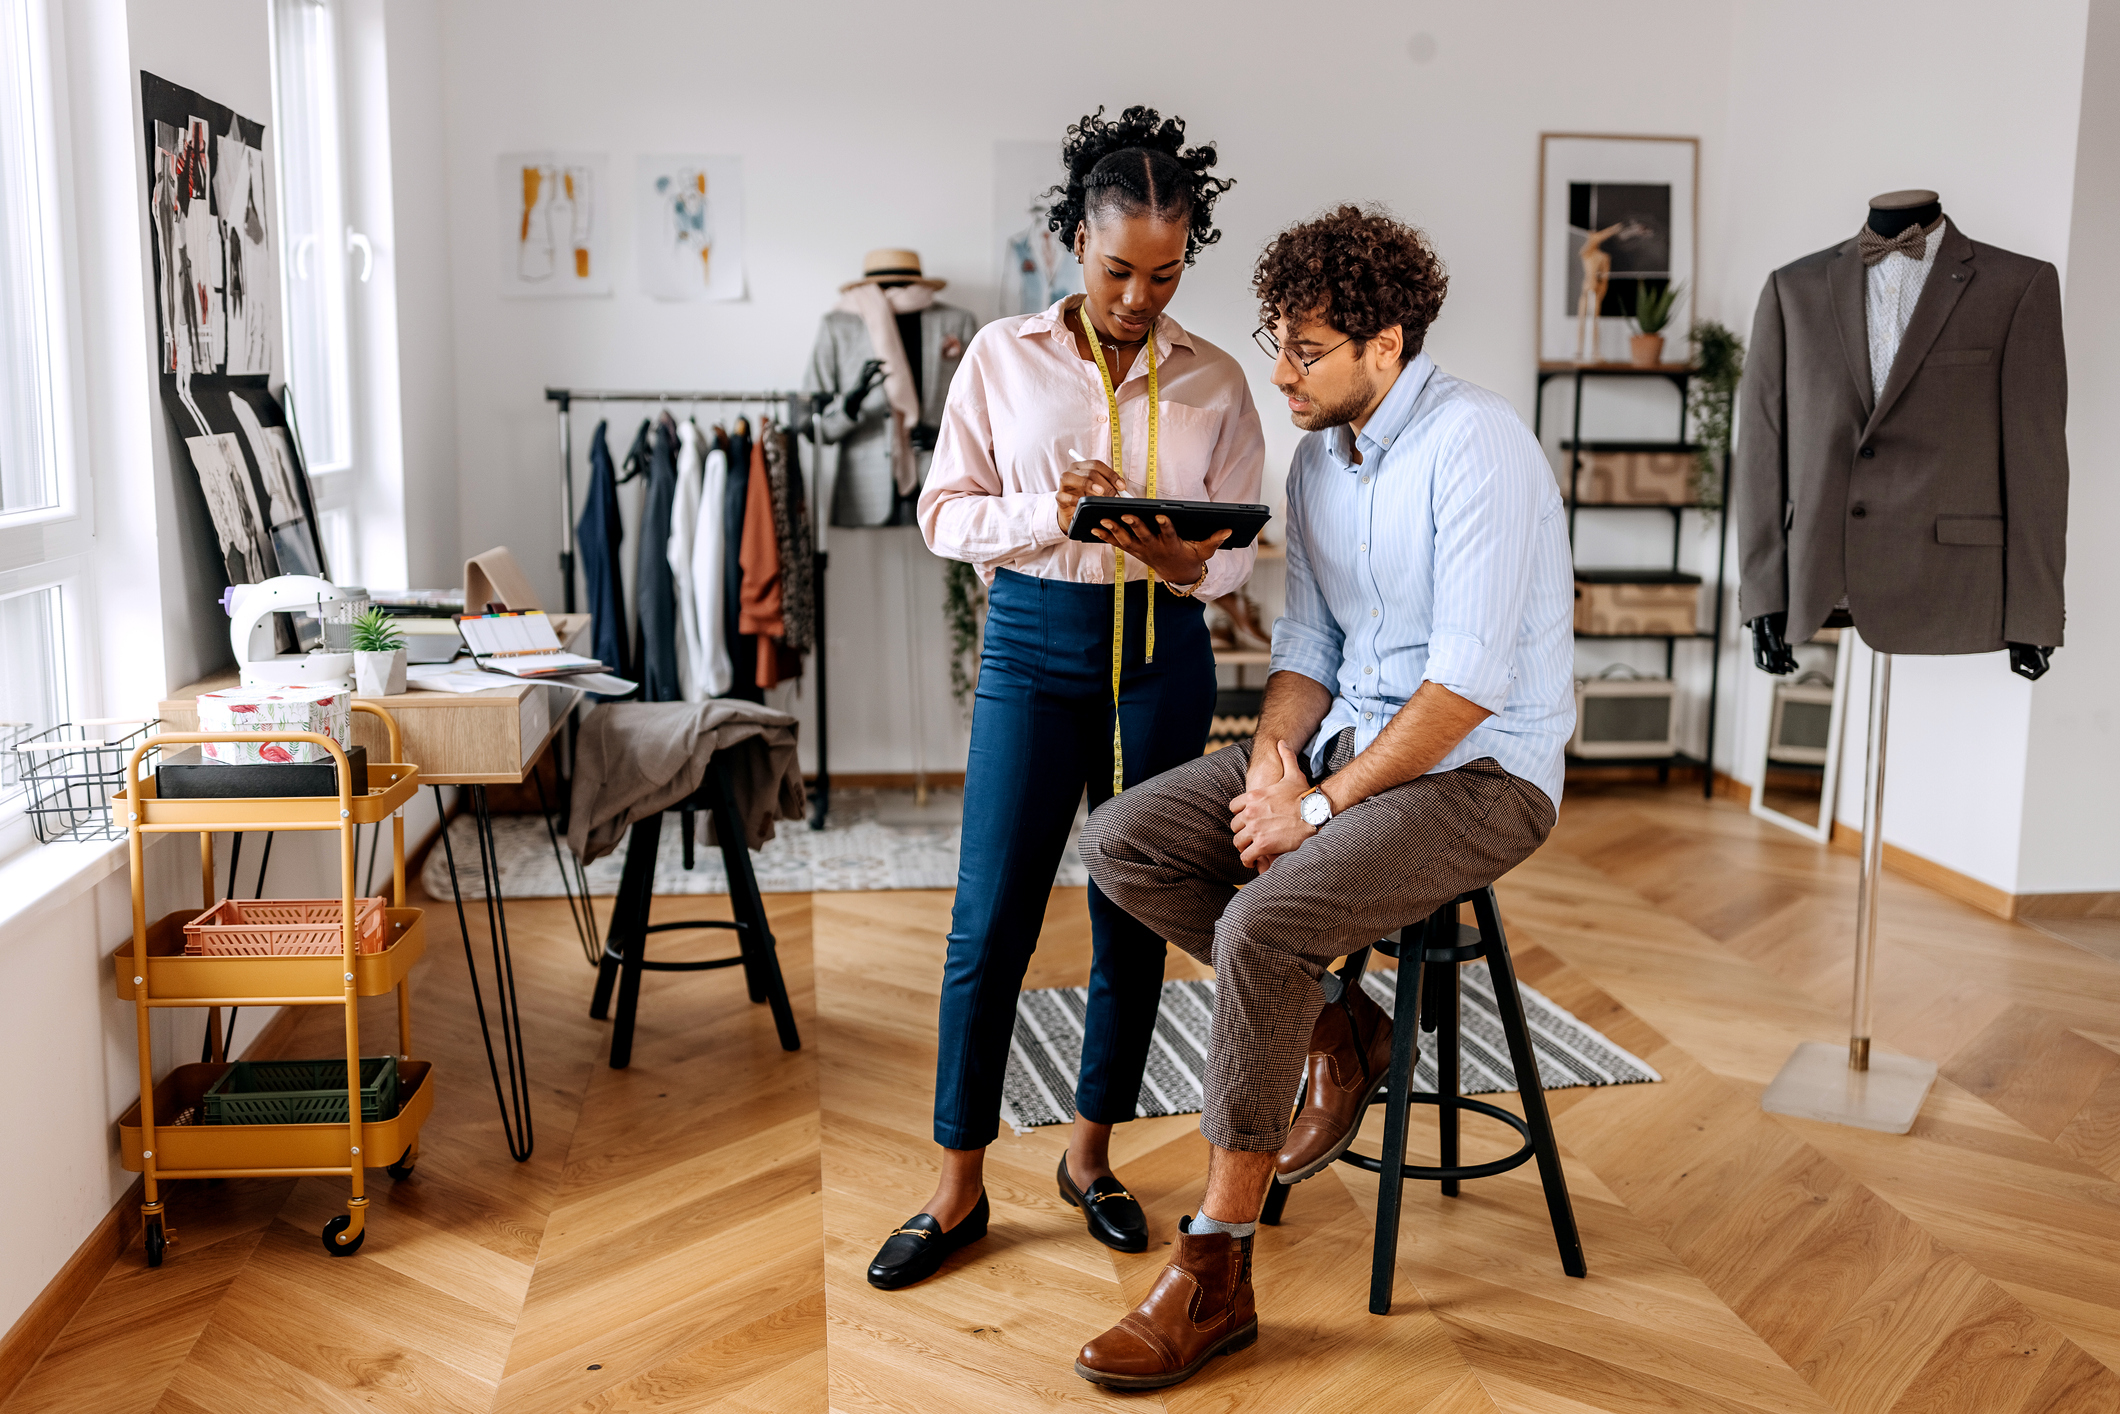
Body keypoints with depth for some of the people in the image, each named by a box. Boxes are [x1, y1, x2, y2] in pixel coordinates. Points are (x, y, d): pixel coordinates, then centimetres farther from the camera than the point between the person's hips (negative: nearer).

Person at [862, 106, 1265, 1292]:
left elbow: (1242, 545, 4)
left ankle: (1092, 1154, 27)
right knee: (992, 918, -3)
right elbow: (945, 513, 0)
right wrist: (1051, 511, -18)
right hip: (1034, 643, -1)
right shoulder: (1004, 357, 2)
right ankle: (960, 1189, 11)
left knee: (1136, 917, 8)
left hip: (1162, 650, 2)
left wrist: (1184, 560, -20)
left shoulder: (1215, 381, 4)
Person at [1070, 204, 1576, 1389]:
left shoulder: (1476, 446, -17)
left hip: (1482, 772, -8)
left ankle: (1217, 1275, -15)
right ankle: (1339, 1027, 6)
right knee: (1123, 844, -8)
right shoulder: (1319, 456, 9)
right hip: (1350, 737, 8)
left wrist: (1324, 806, -19)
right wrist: (1273, 749, -7)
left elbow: (1470, 682, -22)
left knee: (1262, 923, -29)